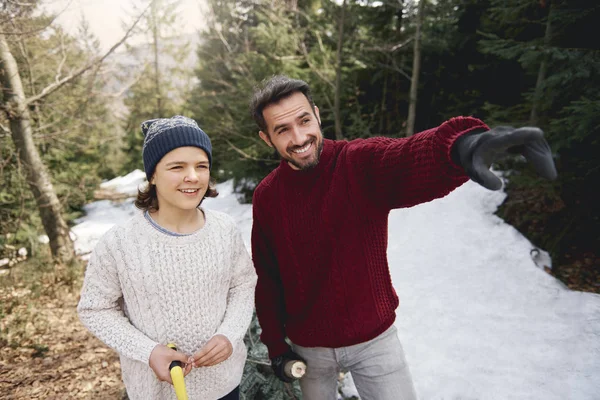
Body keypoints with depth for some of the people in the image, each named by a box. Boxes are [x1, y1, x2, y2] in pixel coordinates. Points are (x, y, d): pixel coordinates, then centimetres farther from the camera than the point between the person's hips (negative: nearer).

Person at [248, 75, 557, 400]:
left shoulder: (362, 163, -18)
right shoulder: (266, 197, -8)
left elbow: (411, 162, -42)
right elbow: (266, 279, 1)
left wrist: (461, 145, -63)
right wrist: (275, 344, 1)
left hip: (373, 340, -2)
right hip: (307, 347, 3)